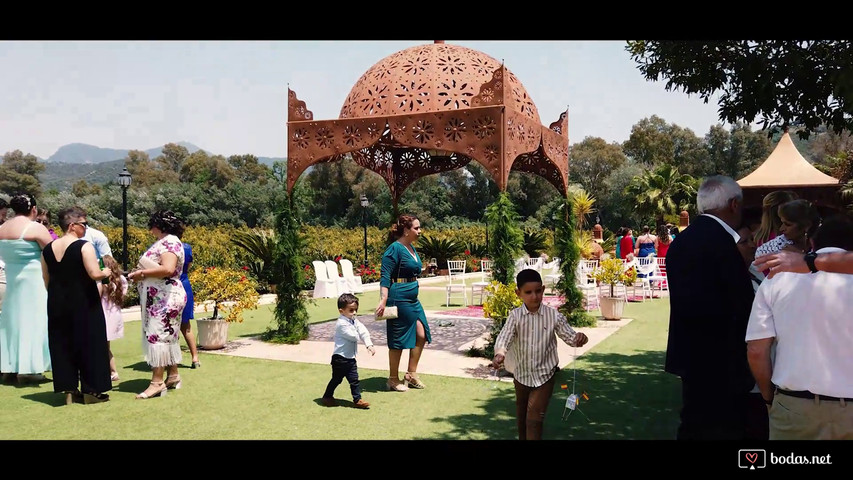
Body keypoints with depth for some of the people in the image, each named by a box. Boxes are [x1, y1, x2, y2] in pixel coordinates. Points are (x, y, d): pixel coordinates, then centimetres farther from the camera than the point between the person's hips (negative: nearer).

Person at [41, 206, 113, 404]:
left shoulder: (48, 249, 5)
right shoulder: (84, 246, -14)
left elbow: (46, 280, 11)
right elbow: (95, 274, -22)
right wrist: (106, 273, -1)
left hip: (57, 304, 6)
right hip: (84, 303, -6)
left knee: (62, 345, 12)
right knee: (89, 344, 5)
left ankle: (69, 390, 16)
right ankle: (90, 390, 10)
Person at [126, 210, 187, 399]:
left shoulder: (170, 241, -14)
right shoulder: (164, 242, 18)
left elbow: (168, 269, -27)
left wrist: (142, 273, -17)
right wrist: (140, 272, 4)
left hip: (165, 298, -10)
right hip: (160, 298, 10)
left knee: (157, 336, -10)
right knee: (167, 336, 14)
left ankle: (157, 382, -8)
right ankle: (173, 376, 21)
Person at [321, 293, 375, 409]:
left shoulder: (355, 321, 7)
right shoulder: (341, 324, -20)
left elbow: (364, 332, -2)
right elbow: (354, 336, -22)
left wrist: (369, 345, -15)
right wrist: (358, 334, 1)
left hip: (350, 358, 7)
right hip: (340, 358, -7)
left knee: (354, 380, 6)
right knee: (336, 379, 8)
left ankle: (357, 399, 11)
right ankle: (327, 396, 26)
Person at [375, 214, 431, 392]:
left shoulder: (411, 248, 12)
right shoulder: (395, 249, -14)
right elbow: (385, 276, -19)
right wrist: (383, 300, -27)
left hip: (413, 300, 9)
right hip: (398, 300, -9)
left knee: (421, 335, 9)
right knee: (398, 340, 1)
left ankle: (411, 375, 21)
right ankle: (393, 379, 16)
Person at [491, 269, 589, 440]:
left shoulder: (553, 315, -12)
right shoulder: (515, 316, -11)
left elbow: (569, 335, -10)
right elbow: (504, 337, -22)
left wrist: (578, 338, -35)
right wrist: (499, 353, -44)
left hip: (545, 375, -2)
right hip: (521, 374, 2)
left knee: (535, 419, -6)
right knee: (521, 416, 22)